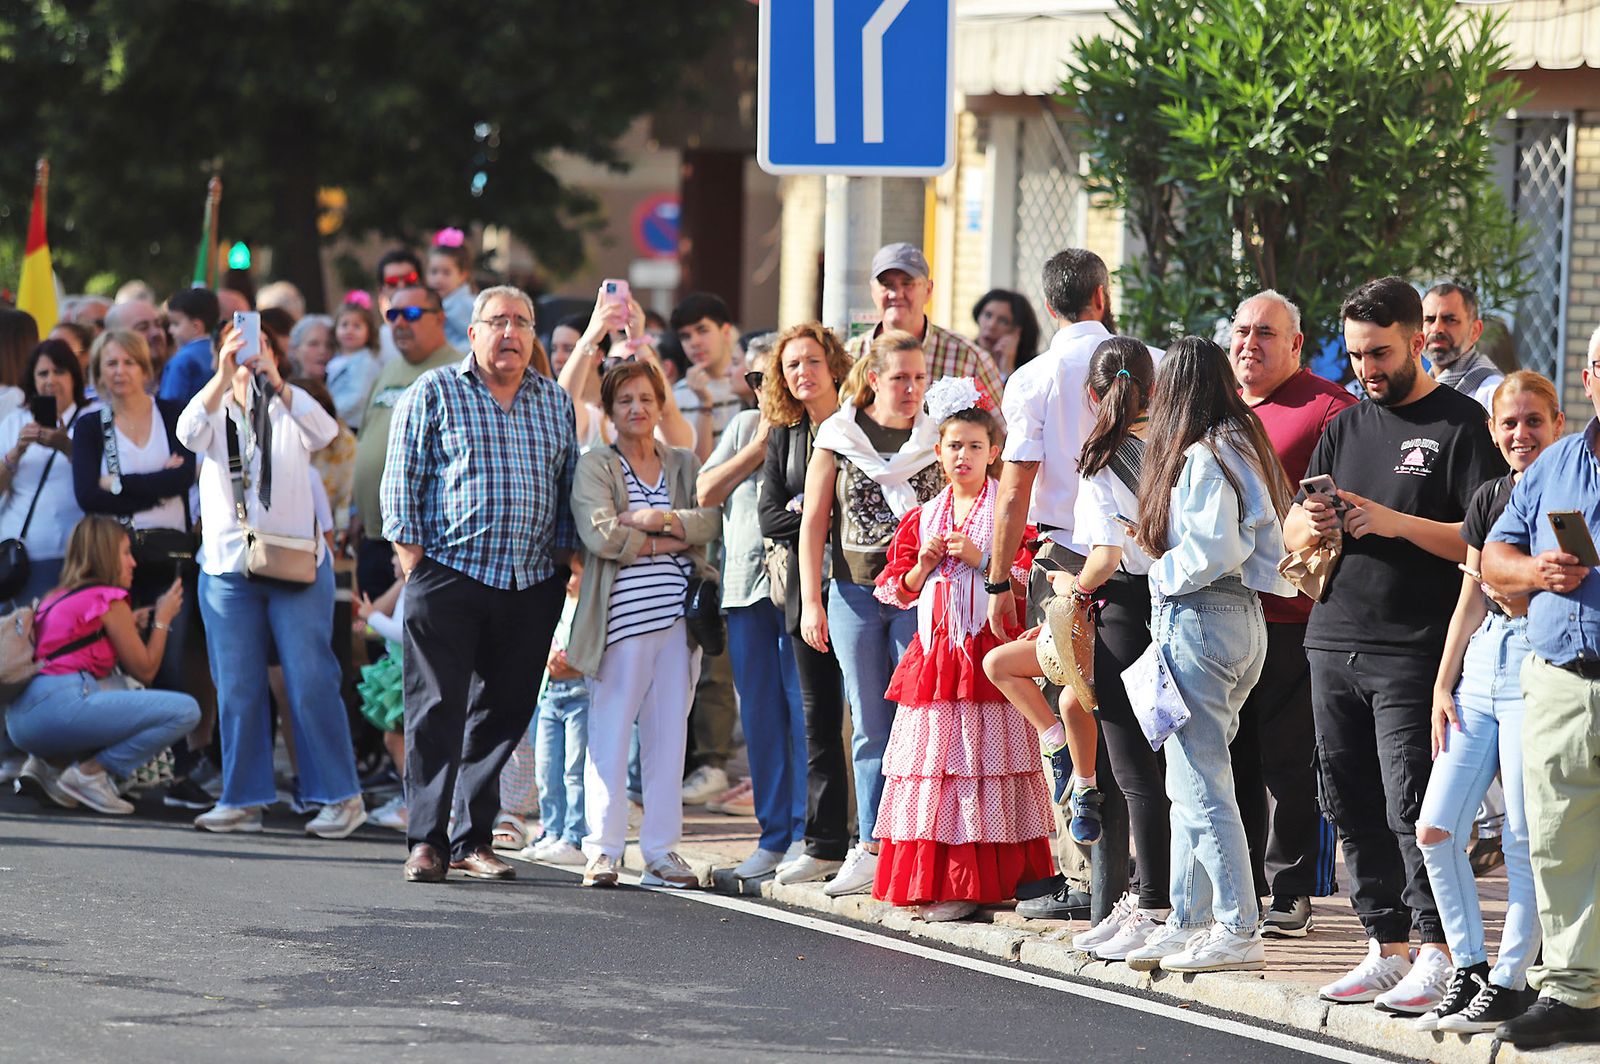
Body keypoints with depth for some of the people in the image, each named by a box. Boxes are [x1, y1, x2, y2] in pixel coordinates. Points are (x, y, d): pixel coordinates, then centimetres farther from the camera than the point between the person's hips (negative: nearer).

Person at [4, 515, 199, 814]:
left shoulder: (57, 597, 25)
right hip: (60, 705, -9)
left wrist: (130, 627, 24)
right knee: (186, 711, -11)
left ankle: (44, 762, 14)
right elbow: (145, 671, 6)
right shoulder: (108, 598, 1)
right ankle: (88, 774, -10)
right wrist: (162, 619, 18)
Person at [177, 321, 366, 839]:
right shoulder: (216, 413, 7)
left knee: (311, 681, -4)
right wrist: (224, 378, -31)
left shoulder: (289, 411, 5)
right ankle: (243, 800, 10)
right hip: (227, 567, 2)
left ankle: (341, 796, 1)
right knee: (237, 689, 3)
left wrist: (276, 384, -30)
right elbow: (189, 433, -17)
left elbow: (324, 432, -17)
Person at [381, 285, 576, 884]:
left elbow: (569, 486, 18)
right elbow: (401, 482, 0)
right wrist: (414, 562, -6)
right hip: (449, 577, -4)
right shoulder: (434, 393, 2)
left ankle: (474, 839, 13)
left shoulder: (555, 402, 14)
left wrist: (564, 558, 8)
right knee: (437, 710, -6)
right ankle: (427, 842, -3)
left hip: (531, 587, 4)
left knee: (502, 714, 6)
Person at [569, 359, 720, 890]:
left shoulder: (684, 464, 16)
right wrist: (668, 543, -6)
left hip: (677, 617, 4)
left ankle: (661, 852, 8)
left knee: (669, 736, 4)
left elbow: (712, 521, 2)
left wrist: (663, 519, -12)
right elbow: (601, 534, -12)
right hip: (622, 620, -4)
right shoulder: (595, 466, 2)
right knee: (610, 736, -5)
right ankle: (602, 850, 1)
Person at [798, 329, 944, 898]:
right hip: (854, 594, 1)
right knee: (869, 725, 6)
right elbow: (814, 521, 6)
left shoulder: (935, 440, 4)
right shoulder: (837, 438, 4)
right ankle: (870, 849, 9)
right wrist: (811, 601, 0)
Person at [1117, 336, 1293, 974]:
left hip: (1198, 616, -10)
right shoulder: (1245, 448, 14)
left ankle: (1238, 930, -8)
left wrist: (1164, 573, -5)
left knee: (1202, 784, -7)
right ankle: (1189, 921, 17)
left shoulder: (1201, 457, -13)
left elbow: (1212, 547, -21)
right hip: (1245, 615, 10)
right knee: (1191, 783, 14)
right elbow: (1266, 539, 14)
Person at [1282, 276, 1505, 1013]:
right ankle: (1385, 948, 14)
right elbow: (1290, 532, 18)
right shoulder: (1345, 429, 18)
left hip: (1413, 653, -7)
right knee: (1353, 807, 7)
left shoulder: (1459, 425, -2)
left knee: (1412, 805, -11)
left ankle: (1437, 956, -7)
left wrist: (1396, 522, -18)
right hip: (1335, 645, 7)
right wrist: (1313, 525, -6)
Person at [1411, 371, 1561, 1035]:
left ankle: (1509, 980, 4)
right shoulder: (1489, 500, 14)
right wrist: (1443, 685, 13)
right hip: (1481, 664, 7)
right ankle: (1468, 968, 12)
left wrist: (1509, 583, -17)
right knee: (1435, 828, 2)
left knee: (1523, 840, -4)